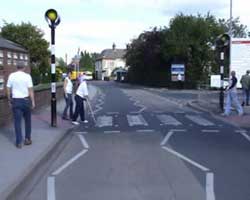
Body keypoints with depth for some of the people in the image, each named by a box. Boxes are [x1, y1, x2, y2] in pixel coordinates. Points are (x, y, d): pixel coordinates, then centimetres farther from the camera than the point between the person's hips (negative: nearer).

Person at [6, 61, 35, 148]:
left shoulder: (11, 76, 0)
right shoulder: (27, 76, -6)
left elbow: (8, 90, 2)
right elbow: (30, 90, -8)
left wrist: (10, 101, 12)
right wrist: (33, 102, -2)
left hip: (15, 101, 1)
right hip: (25, 100, -1)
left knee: (17, 121, 4)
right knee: (27, 120, 15)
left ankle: (19, 142, 5)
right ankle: (27, 139, 18)